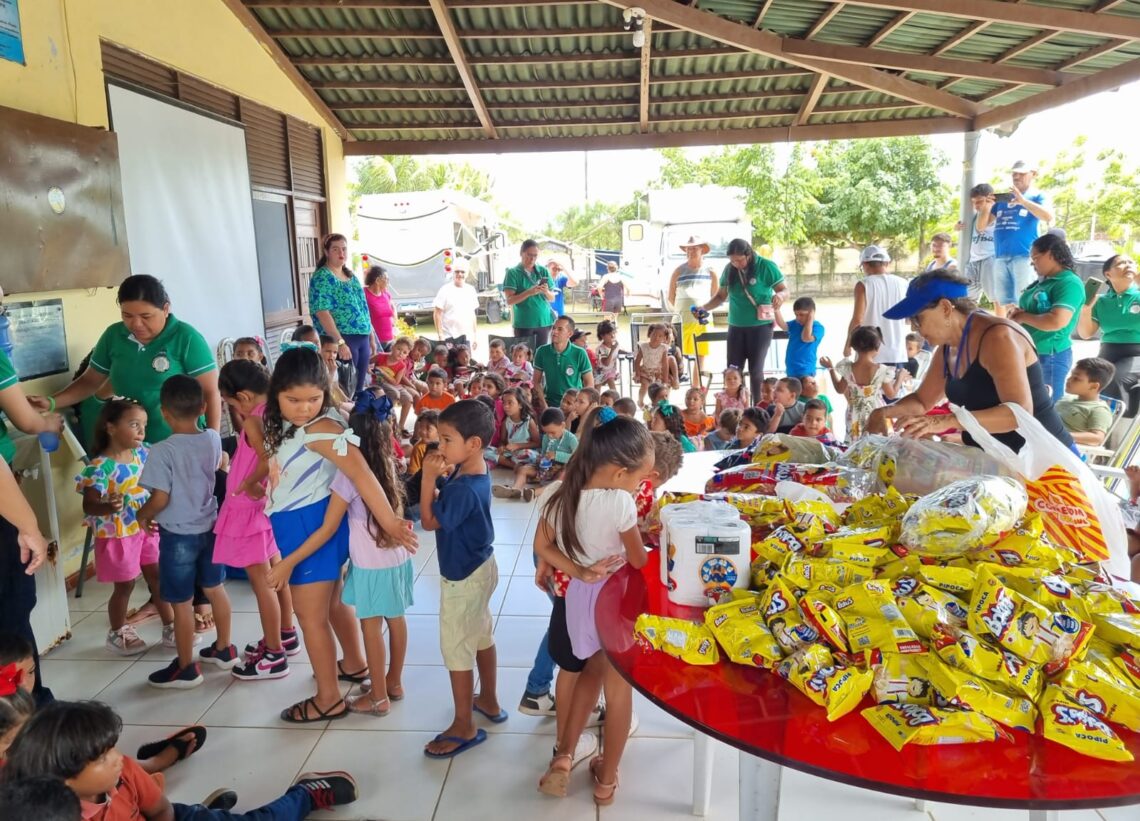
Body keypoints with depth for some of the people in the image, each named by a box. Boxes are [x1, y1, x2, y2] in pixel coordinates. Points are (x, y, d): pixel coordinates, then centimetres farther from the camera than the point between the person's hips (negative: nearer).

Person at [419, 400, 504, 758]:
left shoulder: (464, 488, -32)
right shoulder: (472, 470, -3)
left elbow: (429, 521, -21)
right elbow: (448, 508, 4)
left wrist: (429, 477, -24)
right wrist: (442, 474, -8)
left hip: (463, 577, -10)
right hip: (480, 567, 10)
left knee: (456, 648, 4)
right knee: (481, 634, 23)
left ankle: (464, 727, 19)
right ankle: (489, 701, 42)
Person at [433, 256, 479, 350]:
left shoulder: (471, 290, 11)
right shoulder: (445, 290, -4)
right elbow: (437, 314, -5)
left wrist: (474, 336, 14)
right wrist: (440, 336, -10)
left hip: (467, 338, 5)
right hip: (450, 338, -5)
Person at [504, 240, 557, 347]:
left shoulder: (543, 271, 7)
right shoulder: (513, 273, -3)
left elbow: (552, 298, 9)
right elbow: (510, 300, -10)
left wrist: (546, 292, -14)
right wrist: (529, 292, -24)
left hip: (544, 321, 3)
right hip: (523, 323, -3)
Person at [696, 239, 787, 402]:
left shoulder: (766, 266, -10)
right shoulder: (729, 269, 1)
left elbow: (785, 289, -5)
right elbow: (721, 295, 12)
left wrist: (779, 295, -29)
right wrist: (705, 307, -5)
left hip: (760, 326, -4)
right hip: (736, 326, 4)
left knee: (755, 370, 0)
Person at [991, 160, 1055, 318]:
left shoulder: (1037, 196, 6)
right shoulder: (1003, 198, 19)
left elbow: (1049, 217, -13)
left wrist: (1023, 200, -21)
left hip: (1024, 256, -5)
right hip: (1000, 257, 5)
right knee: (999, 301, 5)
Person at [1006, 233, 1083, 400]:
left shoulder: (1069, 283, -15)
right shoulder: (1043, 281, 11)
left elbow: (1057, 321, -28)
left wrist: (1023, 317, -15)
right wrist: (1015, 311, -2)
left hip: (1050, 356, -9)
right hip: (1029, 353, 9)